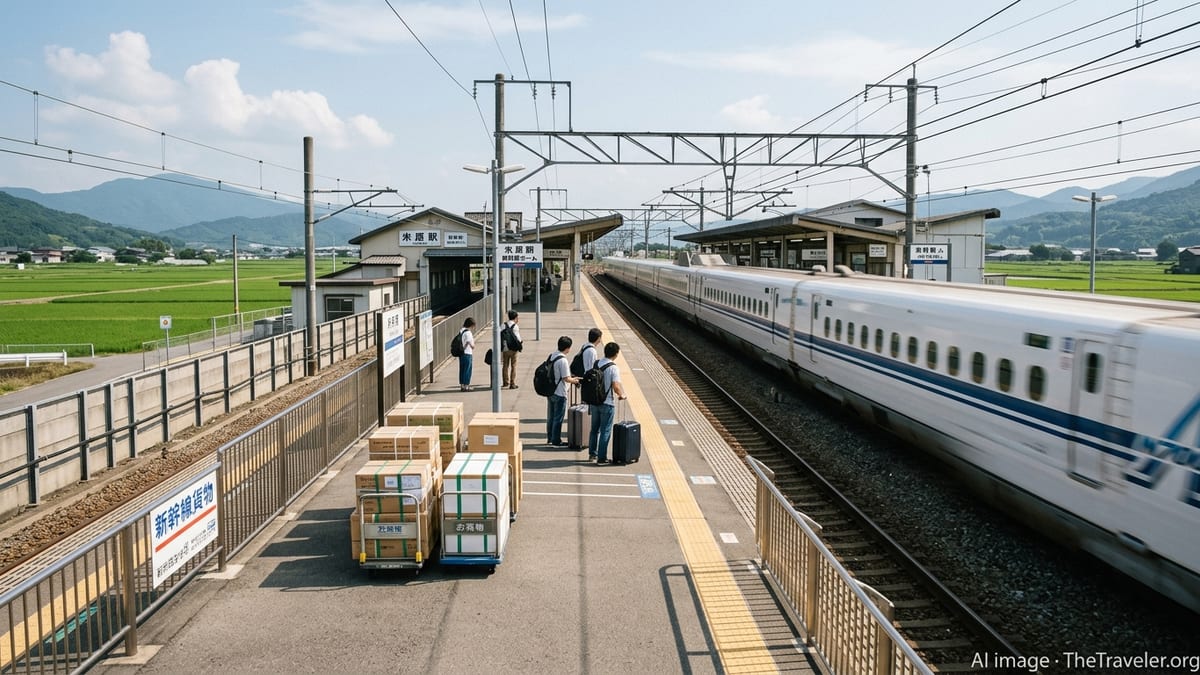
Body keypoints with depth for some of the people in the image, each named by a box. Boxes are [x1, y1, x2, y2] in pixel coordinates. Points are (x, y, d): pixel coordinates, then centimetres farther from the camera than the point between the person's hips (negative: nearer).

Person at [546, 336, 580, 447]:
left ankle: (550, 438, 28)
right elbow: (566, 379, -21)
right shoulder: (563, 360, -21)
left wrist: (571, 377, 17)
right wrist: (574, 380, 0)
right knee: (558, 418, 3)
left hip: (550, 391, 8)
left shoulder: (551, 356, 5)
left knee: (550, 417, 17)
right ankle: (556, 441, 10)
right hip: (559, 394, -8)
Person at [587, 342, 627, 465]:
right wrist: (621, 395, -3)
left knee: (594, 428, 19)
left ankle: (592, 453, 28)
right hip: (607, 403, -6)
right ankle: (601, 457, 6)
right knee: (605, 431, 3)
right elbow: (616, 386, -22)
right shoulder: (613, 368, -17)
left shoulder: (595, 364, 2)